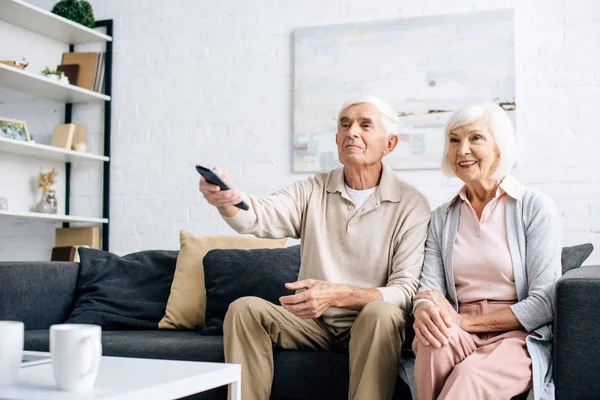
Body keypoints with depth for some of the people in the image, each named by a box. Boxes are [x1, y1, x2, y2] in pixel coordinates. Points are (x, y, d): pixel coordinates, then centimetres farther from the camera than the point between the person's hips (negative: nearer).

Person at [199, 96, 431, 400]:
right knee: (244, 308, -17)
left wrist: (336, 295, -31)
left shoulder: (411, 205, -7)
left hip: (368, 328, -3)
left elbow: (406, 289, -15)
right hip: (312, 322, 3)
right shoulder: (314, 191, 3)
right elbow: (259, 217, -16)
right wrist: (226, 199, -41)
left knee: (383, 313, -34)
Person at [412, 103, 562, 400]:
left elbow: (543, 304, -6)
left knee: (470, 375, -36)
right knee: (434, 336, -33)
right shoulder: (442, 218, 15)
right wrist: (423, 309, -20)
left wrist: (465, 321, -13)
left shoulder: (536, 208, 1)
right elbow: (429, 287, 6)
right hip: (461, 338, 3)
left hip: (520, 338, -3)